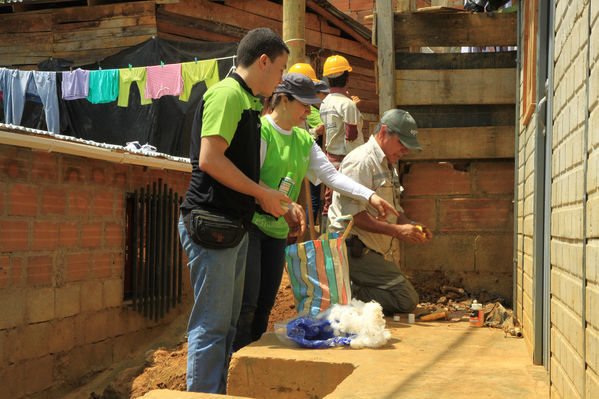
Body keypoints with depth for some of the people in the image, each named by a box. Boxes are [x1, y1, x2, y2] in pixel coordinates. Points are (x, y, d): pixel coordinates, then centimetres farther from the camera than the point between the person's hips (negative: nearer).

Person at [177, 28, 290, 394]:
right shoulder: (227, 94, -11)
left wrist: (275, 200, 16)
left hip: (234, 225, 10)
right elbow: (210, 159, -21)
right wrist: (262, 193, -13)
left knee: (228, 322, 15)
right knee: (212, 324, -5)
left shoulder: (247, 101, 20)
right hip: (212, 223, -10)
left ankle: (218, 393, 24)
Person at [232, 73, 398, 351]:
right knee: (246, 305, -11)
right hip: (250, 223, -7)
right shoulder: (260, 130, -9)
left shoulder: (304, 140, 14)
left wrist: (369, 196, -5)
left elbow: (331, 174, 7)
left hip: (279, 230, 8)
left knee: (265, 305, 11)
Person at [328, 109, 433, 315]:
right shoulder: (360, 161, -12)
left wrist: (411, 225, 8)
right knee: (407, 299, -17)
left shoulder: (388, 165, 22)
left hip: (380, 253, 10)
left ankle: (349, 293, 0)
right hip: (356, 251, -10)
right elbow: (352, 214, -20)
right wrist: (396, 230, -19)